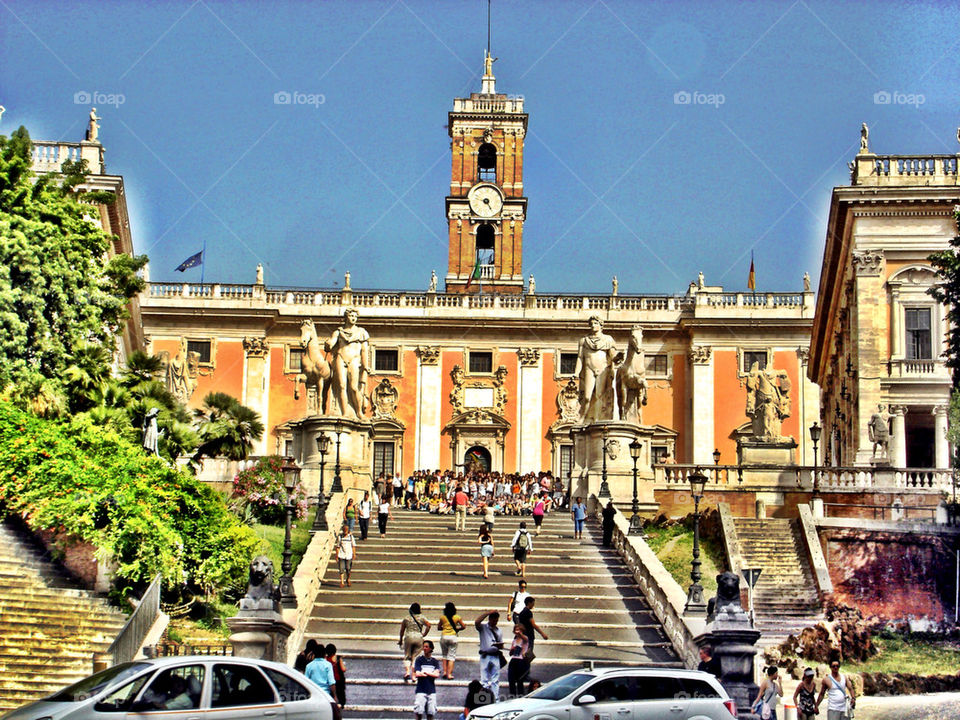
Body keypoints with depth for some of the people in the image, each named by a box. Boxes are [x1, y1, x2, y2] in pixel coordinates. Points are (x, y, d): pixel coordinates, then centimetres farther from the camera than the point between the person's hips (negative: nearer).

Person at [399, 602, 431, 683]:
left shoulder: (406, 618, 6)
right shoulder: (421, 617, 4)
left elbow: (402, 630, 10)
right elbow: (428, 625, -7)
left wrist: (400, 640, 21)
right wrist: (424, 634, 4)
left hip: (408, 637, 0)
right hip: (419, 638, 0)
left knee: (407, 657, 8)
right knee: (415, 657, 8)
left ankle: (407, 672, -13)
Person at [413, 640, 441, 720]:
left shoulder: (435, 661, 8)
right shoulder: (419, 660, 2)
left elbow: (437, 674, -5)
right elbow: (417, 674, -8)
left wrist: (425, 672, -14)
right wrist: (431, 674, -13)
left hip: (431, 690, 2)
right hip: (421, 690, -2)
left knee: (431, 712, 3)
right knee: (418, 712, -7)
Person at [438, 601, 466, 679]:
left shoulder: (442, 617, 0)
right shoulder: (457, 617, -1)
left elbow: (439, 627, 10)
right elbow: (463, 626, 5)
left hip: (444, 637, 1)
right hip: (453, 637, -1)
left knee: (445, 655, 16)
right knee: (451, 656, 1)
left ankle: (445, 671, 7)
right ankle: (449, 674, -5)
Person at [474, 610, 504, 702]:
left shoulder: (499, 631, 18)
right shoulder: (483, 627, 4)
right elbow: (476, 622, -18)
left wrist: (500, 646, -3)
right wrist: (488, 612, -16)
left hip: (495, 657, 4)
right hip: (485, 656, -4)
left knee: (496, 681, 2)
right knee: (484, 680, -4)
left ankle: (496, 701, 4)